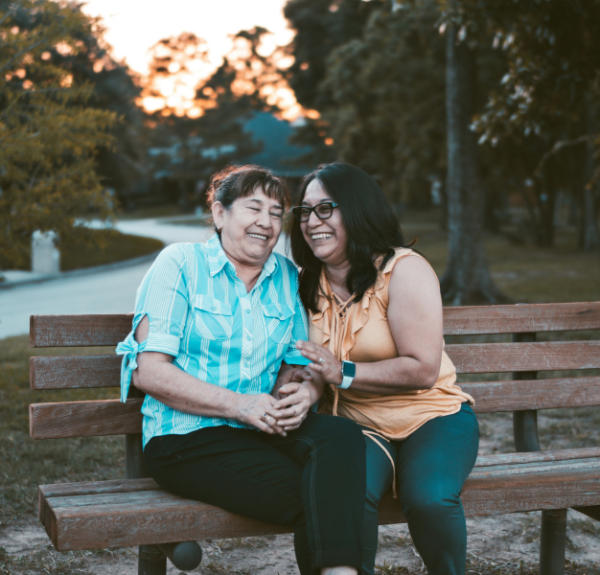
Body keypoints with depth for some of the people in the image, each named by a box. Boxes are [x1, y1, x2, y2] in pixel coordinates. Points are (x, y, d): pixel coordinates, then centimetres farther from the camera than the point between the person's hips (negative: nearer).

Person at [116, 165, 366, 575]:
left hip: (264, 429, 5)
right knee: (314, 498, -27)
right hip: (187, 436, -4)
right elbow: (149, 372, -8)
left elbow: (303, 364, 15)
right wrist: (239, 404, -18)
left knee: (342, 436, -28)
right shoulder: (179, 264, -1)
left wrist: (304, 392, -11)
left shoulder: (288, 277, 14)